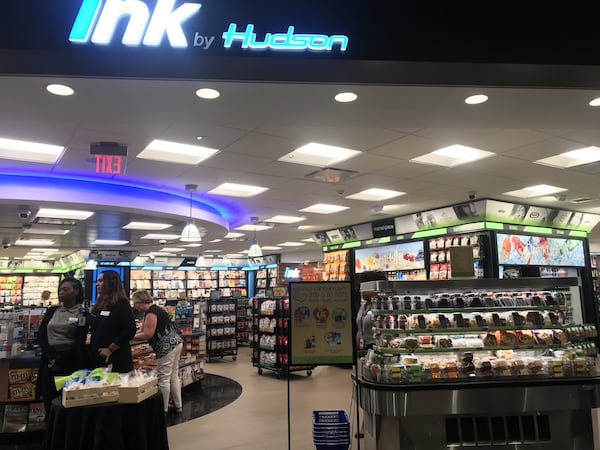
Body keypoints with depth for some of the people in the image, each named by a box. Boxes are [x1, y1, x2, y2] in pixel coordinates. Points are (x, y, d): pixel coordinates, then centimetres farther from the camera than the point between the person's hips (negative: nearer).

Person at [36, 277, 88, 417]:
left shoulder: (82, 313, -1)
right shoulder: (52, 311, 11)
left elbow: (80, 342, -4)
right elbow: (41, 336, 5)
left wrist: (60, 361, -9)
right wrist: (51, 357, -7)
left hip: (70, 363, -4)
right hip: (49, 362, 4)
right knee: (49, 402, 5)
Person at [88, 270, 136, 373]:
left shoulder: (121, 303, -9)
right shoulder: (99, 304, 14)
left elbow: (130, 330, -16)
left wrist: (110, 349, -16)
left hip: (115, 359, -7)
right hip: (96, 358, 7)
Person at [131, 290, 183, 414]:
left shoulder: (151, 312, -15)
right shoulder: (151, 310, 16)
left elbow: (147, 335, -19)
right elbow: (142, 331, 17)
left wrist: (130, 337, -8)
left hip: (167, 347, -11)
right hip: (175, 344, 11)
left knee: (163, 379, -2)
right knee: (173, 376, 15)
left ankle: (163, 409, 6)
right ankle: (178, 406, 23)